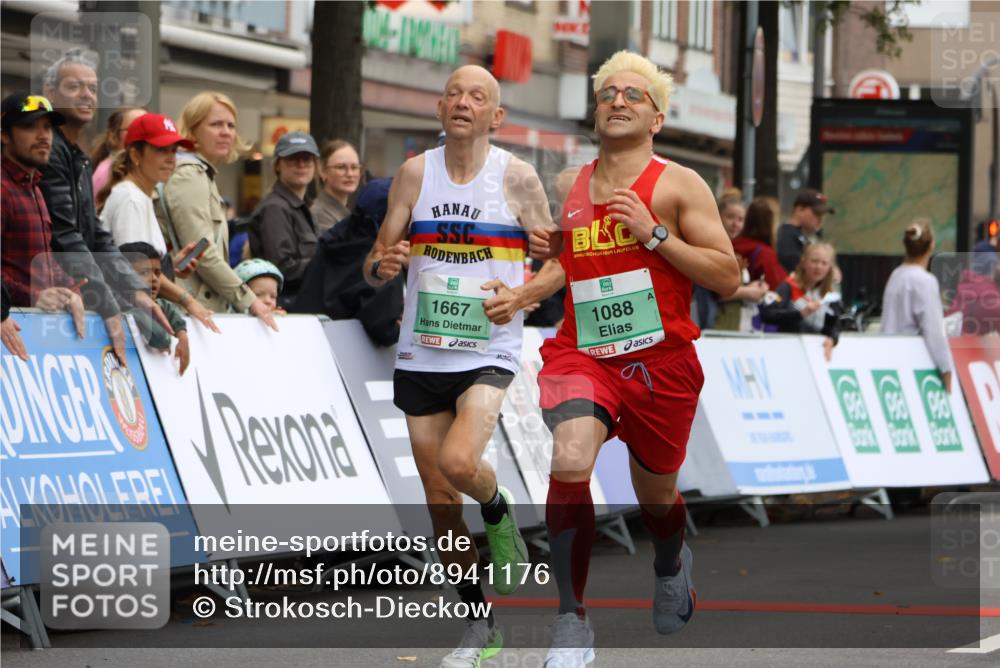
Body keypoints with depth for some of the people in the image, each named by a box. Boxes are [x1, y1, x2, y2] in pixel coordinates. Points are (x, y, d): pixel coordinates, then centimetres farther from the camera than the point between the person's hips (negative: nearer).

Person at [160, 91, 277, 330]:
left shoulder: (204, 176, 22)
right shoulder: (188, 176, -8)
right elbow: (202, 254, -15)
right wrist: (247, 300, -11)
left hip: (210, 308, 9)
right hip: (191, 308, -9)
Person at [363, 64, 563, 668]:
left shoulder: (517, 177, -3)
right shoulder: (415, 173, 4)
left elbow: (560, 262, 3)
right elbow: (376, 263, 8)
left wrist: (521, 296, -16)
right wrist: (383, 265, -15)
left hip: (489, 352, -3)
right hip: (422, 354, 3)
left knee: (458, 462, -27)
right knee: (439, 495, 5)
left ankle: (500, 511, 9)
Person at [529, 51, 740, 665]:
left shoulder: (679, 186, -3)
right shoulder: (565, 188, 9)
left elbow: (728, 278, -8)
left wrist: (654, 233, -17)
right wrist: (544, 250, 3)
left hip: (661, 361, -1)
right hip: (582, 354, 1)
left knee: (656, 494, 17)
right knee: (570, 460, -28)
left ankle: (671, 565, 56)